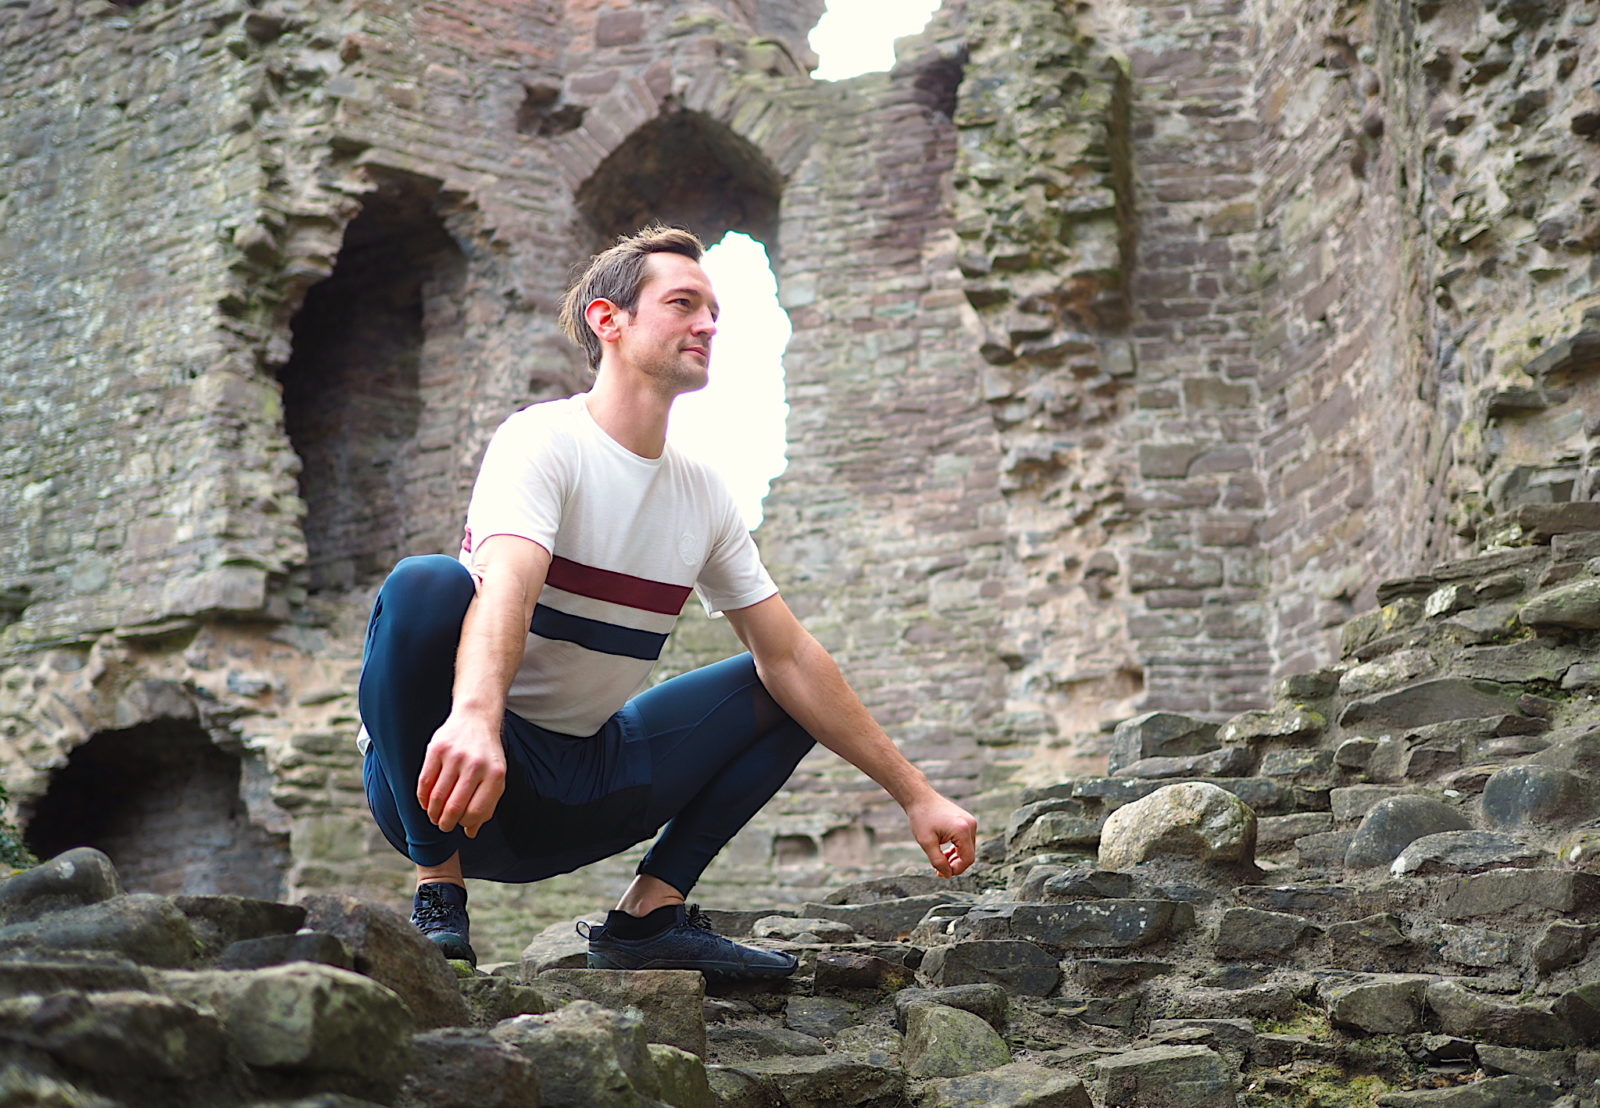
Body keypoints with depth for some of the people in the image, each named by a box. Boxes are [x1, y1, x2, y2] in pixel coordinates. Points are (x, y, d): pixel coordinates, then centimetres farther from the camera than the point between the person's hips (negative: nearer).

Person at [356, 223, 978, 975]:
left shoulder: (702, 497, 6)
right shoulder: (544, 441, -13)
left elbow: (789, 658, 6)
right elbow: (505, 585, -34)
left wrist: (915, 794, 2)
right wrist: (474, 718, -55)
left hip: (579, 789, 7)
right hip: (453, 773, -6)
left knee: (787, 695, 5)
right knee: (425, 585, -33)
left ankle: (650, 911, 0)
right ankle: (437, 892, -21)